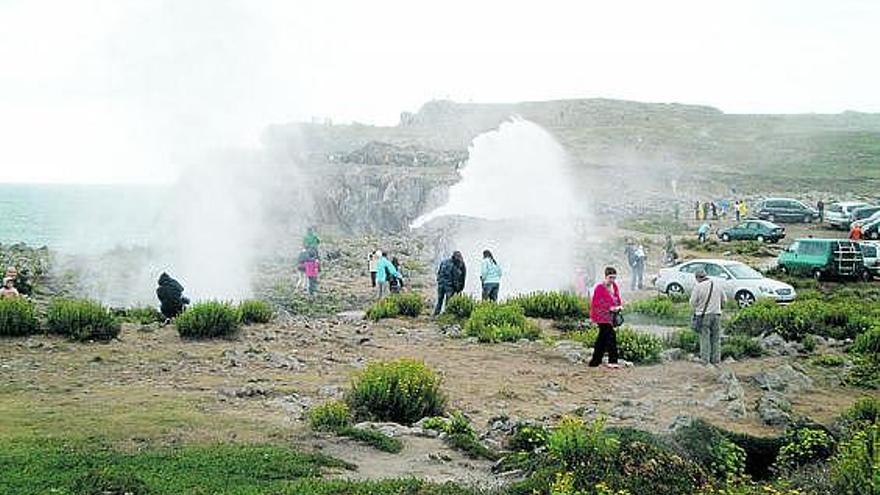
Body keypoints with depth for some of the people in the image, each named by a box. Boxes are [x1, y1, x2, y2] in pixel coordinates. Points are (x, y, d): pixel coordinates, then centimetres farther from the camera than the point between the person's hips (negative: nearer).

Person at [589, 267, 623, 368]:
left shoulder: (614, 286, 7)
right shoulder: (599, 287, -17)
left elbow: (618, 298, 18)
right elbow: (596, 303, -19)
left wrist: (620, 305, -5)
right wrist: (610, 308, -26)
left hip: (610, 316, 9)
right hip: (601, 315, -9)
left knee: (602, 337, 16)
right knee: (611, 335, -17)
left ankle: (595, 361, 27)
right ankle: (612, 361, -16)